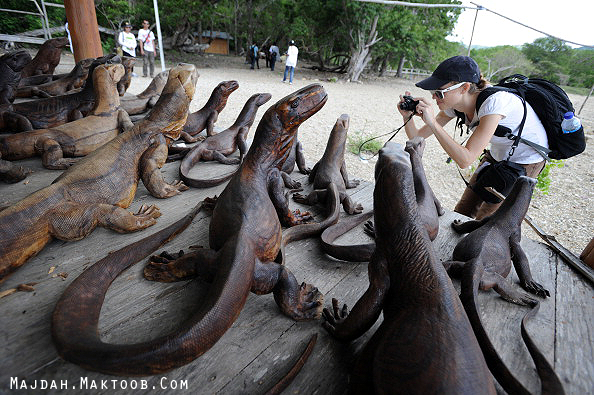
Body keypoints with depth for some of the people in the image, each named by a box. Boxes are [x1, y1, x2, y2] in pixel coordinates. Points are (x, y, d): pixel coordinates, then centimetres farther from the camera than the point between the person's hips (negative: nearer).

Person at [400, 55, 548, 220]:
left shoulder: (493, 102, -35)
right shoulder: (453, 105, -14)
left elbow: (465, 160, -40)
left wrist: (432, 122, -42)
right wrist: (408, 116, -28)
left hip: (527, 161, -6)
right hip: (497, 155, 6)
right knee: (461, 213, 8)